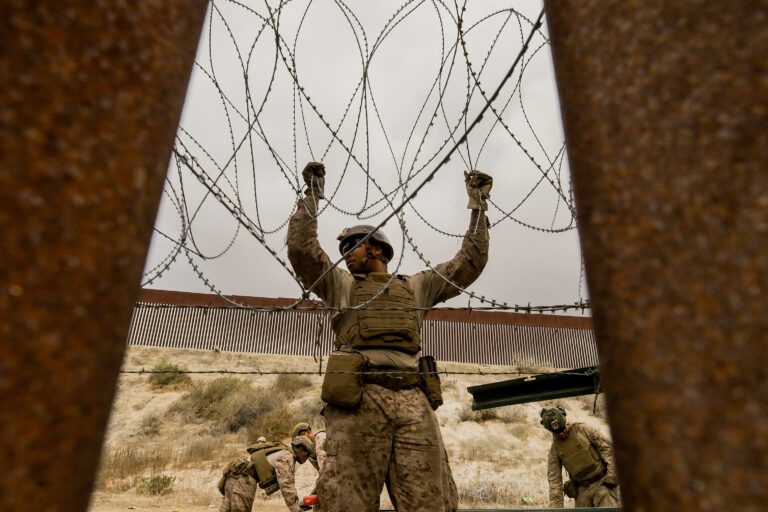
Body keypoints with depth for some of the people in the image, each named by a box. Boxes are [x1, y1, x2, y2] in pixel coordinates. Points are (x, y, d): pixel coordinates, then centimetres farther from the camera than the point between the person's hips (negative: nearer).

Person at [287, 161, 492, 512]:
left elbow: (470, 262, 26)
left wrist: (478, 207, 27)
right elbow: (300, 248, 12)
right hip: (358, 400, -1)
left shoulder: (416, 286, 28)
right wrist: (312, 196, 17)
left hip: (414, 402, 1)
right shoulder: (341, 285, 25)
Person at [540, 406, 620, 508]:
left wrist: (611, 477, -12)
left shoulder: (582, 429, -6)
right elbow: (554, 479, 1)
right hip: (582, 490, 3)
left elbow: (607, 447, -6)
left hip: (603, 482, -3)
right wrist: (556, 507, -5)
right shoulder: (555, 449, 1)